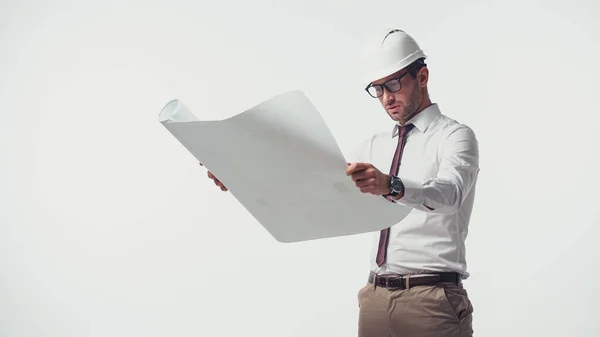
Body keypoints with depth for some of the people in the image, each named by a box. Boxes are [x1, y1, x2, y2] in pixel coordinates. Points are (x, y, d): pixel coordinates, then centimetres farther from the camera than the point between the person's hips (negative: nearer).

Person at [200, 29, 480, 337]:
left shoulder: (455, 136, -4)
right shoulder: (376, 145, 17)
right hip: (375, 296, 6)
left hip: (432, 300, -5)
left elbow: (449, 192, -24)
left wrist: (392, 186, -44)